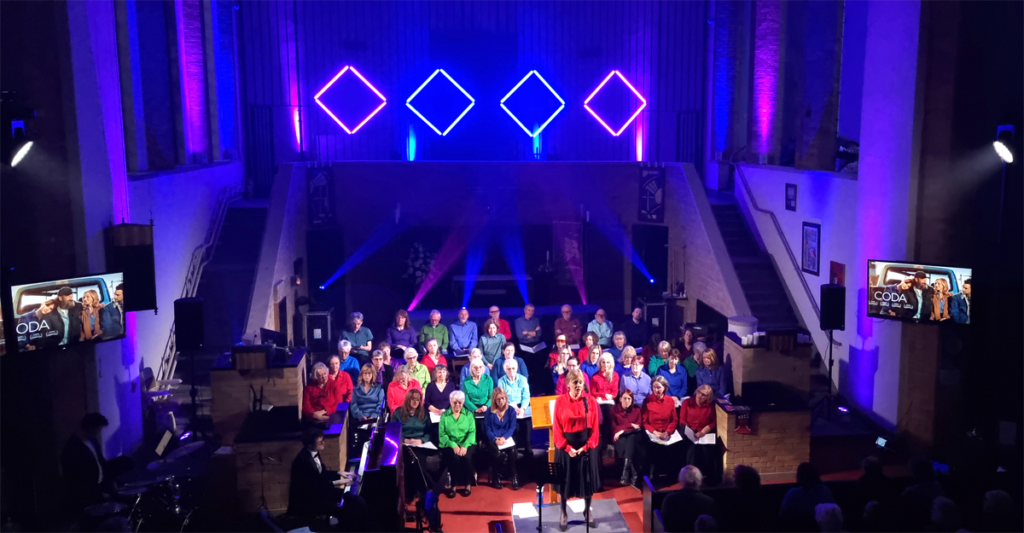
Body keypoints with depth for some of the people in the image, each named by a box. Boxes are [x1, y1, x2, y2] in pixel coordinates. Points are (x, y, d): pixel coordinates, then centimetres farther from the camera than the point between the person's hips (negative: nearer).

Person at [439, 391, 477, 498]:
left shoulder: (469, 414, 10)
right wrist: (453, 445, -18)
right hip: (450, 445, -1)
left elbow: (472, 432, 0)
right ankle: (453, 485, -16)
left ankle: (467, 484, -11)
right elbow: (442, 434, -3)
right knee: (454, 458, -32)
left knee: (466, 457, -30)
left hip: (466, 444, 1)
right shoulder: (445, 415, 7)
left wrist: (465, 445, -17)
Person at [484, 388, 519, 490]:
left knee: (512, 452, -30)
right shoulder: (490, 412, 3)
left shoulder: (511, 410, 5)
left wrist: (504, 437, -19)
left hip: (507, 438, 1)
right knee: (498, 453, -31)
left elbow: (512, 427, -2)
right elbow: (487, 429, -1)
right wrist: (495, 439, -19)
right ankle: (496, 477, -9)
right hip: (494, 439, -1)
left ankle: (514, 476, -11)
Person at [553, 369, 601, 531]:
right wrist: (567, 448, -14)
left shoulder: (590, 401, -5)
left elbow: (594, 427, -4)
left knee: (587, 479, 11)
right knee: (565, 479, 8)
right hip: (566, 446, -1)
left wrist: (586, 446, -12)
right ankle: (563, 514, 24)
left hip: (587, 445, 1)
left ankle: (588, 512, 30)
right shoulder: (560, 401, -8)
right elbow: (557, 428, -7)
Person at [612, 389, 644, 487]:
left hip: (633, 435, 0)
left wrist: (623, 428, -9)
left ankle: (626, 474, -46)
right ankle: (633, 474, -43)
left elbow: (639, 425, 3)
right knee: (623, 443, -37)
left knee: (631, 439, -38)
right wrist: (631, 425, -8)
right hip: (620, 437, 0)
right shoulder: (615, 410, 8)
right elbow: (614, 427, 1)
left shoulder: (636, 409, 11)